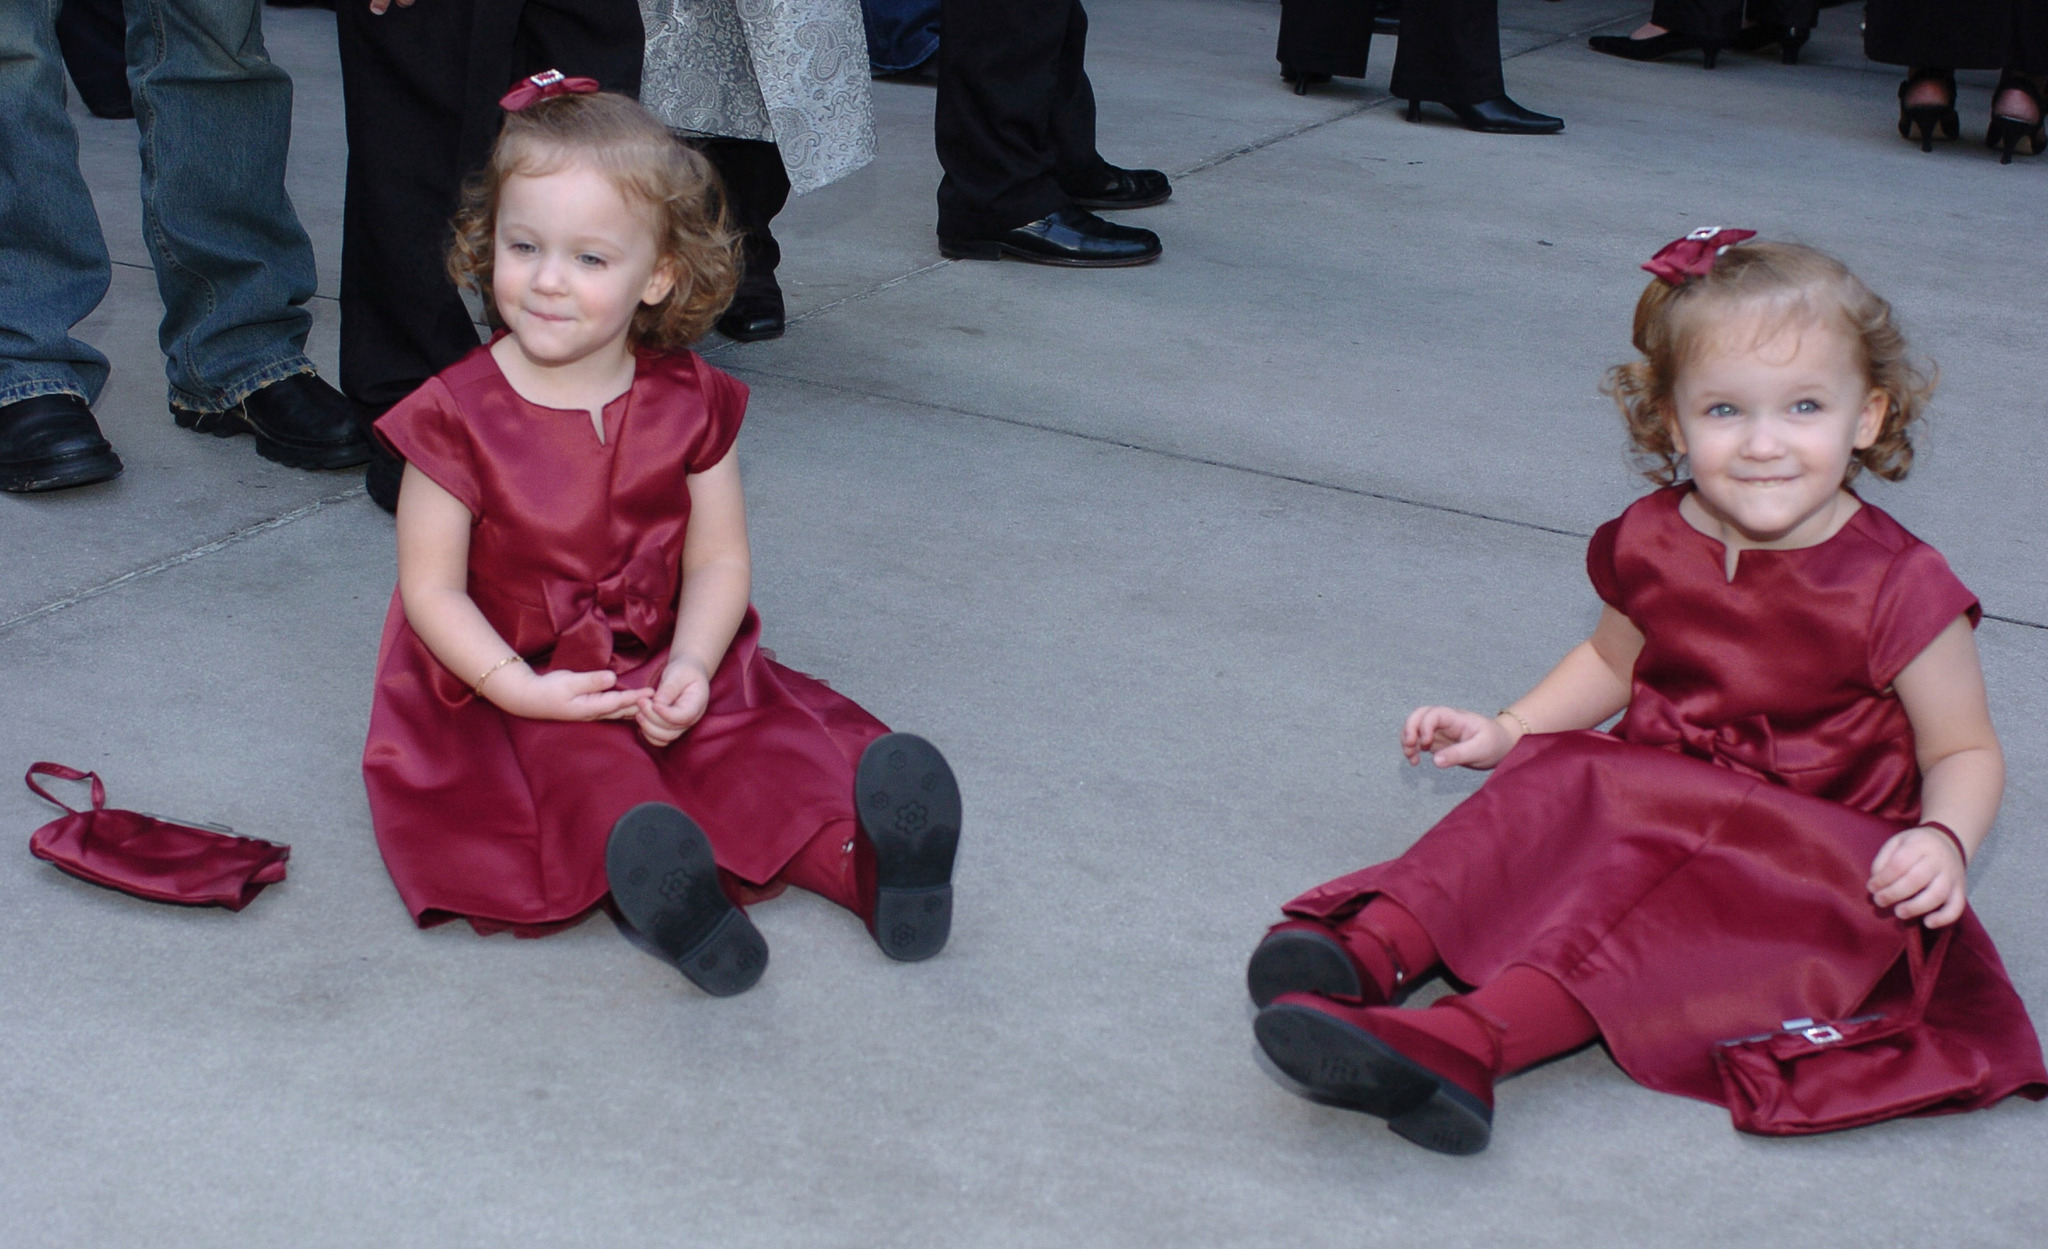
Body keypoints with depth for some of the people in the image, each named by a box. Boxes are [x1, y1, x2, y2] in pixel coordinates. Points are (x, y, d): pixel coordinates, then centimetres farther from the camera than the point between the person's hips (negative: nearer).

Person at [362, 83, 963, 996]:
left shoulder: (689, 404, 0)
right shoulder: (459, 416, -8)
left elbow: (719, 557, 2)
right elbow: (432, 586, -7)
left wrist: (692, 665, -17)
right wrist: (520, 688, -21)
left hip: (664, 671, 4)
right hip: (512, 691, -3)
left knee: (766, 745, -23)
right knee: (581, 767, -33)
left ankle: (871, 860, -42)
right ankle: (662, 887, -58)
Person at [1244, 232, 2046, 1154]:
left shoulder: (1899, 591, -12)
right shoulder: (1650, 545, 2)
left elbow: (1965, 750, -1)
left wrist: (1944, 842, -21)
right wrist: (1509, 730, 9)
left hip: (1816, 846, -4)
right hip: (1654, 792, 5)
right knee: (1553, 788, -26)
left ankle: (1469, 1040, -53)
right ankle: (1374, 948, -45)